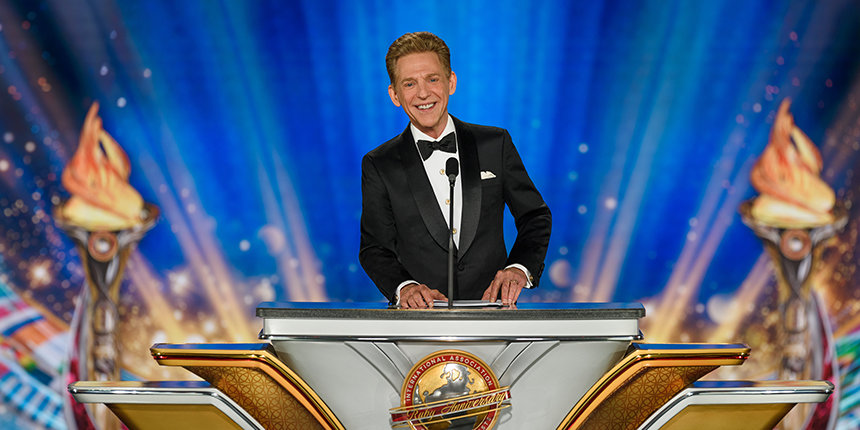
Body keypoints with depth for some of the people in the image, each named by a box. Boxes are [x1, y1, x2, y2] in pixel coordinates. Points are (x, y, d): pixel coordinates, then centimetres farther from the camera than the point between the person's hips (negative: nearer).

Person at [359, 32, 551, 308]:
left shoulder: (495, 144, 9)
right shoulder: (379, 166, 7)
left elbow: (535, 216, 13)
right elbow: (375, 248, 6)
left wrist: (519, 269, -5)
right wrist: (404, 286, -14)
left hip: (491, 311, -2)